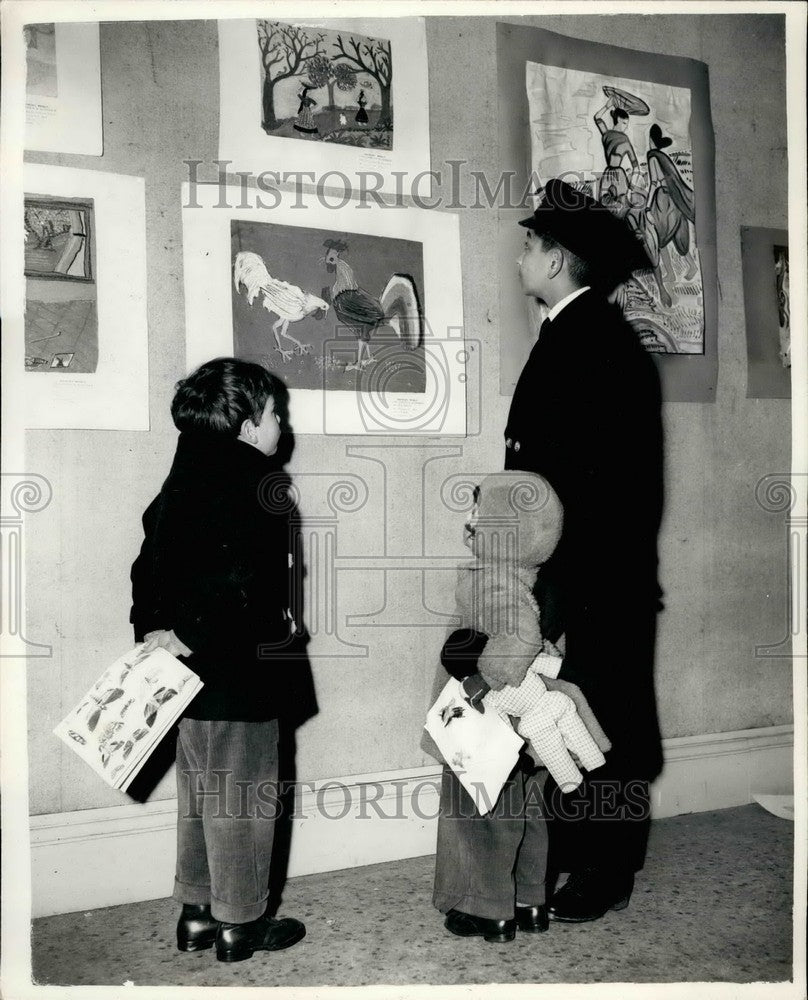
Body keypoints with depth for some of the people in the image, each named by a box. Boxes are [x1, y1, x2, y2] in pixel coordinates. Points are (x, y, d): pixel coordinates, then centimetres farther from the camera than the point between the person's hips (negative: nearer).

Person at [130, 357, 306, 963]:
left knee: (200, 794, 18)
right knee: (242, 797, 5)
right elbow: (244, 578, -28)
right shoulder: (245, 484, -17)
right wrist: (188, 634, -18)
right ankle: (241, 924, 20)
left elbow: (151, 564, 12)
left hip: (195, 669, 9)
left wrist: (152, 629, 4)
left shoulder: (183, 480, 11)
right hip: (238, 674, -9)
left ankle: (197, 914, 31)